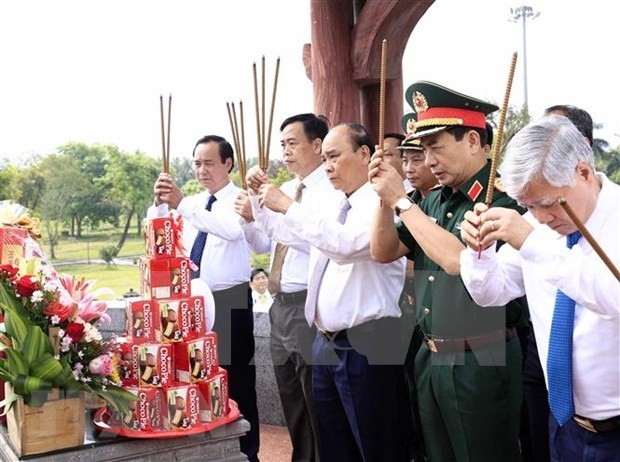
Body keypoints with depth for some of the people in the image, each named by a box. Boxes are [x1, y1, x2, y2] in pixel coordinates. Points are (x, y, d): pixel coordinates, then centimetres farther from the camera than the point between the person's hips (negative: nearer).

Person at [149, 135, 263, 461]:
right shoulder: (191, 203, 11)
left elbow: (233, 229, -29)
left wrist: (182, 204, -34)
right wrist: (159, 202, -11)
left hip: (230, 302, -6)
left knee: (236, 381, 2)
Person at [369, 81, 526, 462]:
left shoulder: (502, 198, -17)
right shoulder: (434, 200, 9)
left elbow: (458, 260, -28)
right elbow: (384, 252, 12)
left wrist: (401, 200, -20)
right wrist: (385, 198, -4)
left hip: (481, 361, -8)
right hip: (431, 357, 8)